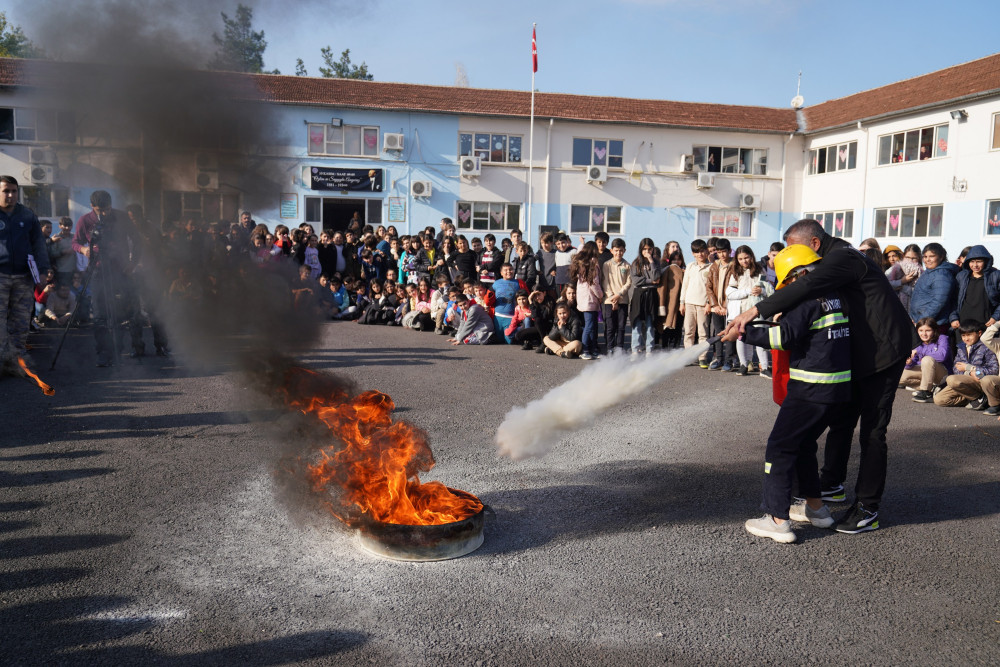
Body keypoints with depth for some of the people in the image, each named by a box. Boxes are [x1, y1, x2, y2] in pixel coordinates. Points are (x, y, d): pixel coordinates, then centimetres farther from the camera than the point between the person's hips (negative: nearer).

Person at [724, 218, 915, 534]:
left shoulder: (842, 257, -21)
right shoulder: (836, 259, 12)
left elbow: (806, 288, -38)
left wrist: (756, 311, -39)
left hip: (882, 349, -10)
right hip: (859, 351, 10)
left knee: (872, 431, -5)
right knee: (842, 418, 16)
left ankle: (867, 508, 3)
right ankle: (831, 483, 31)